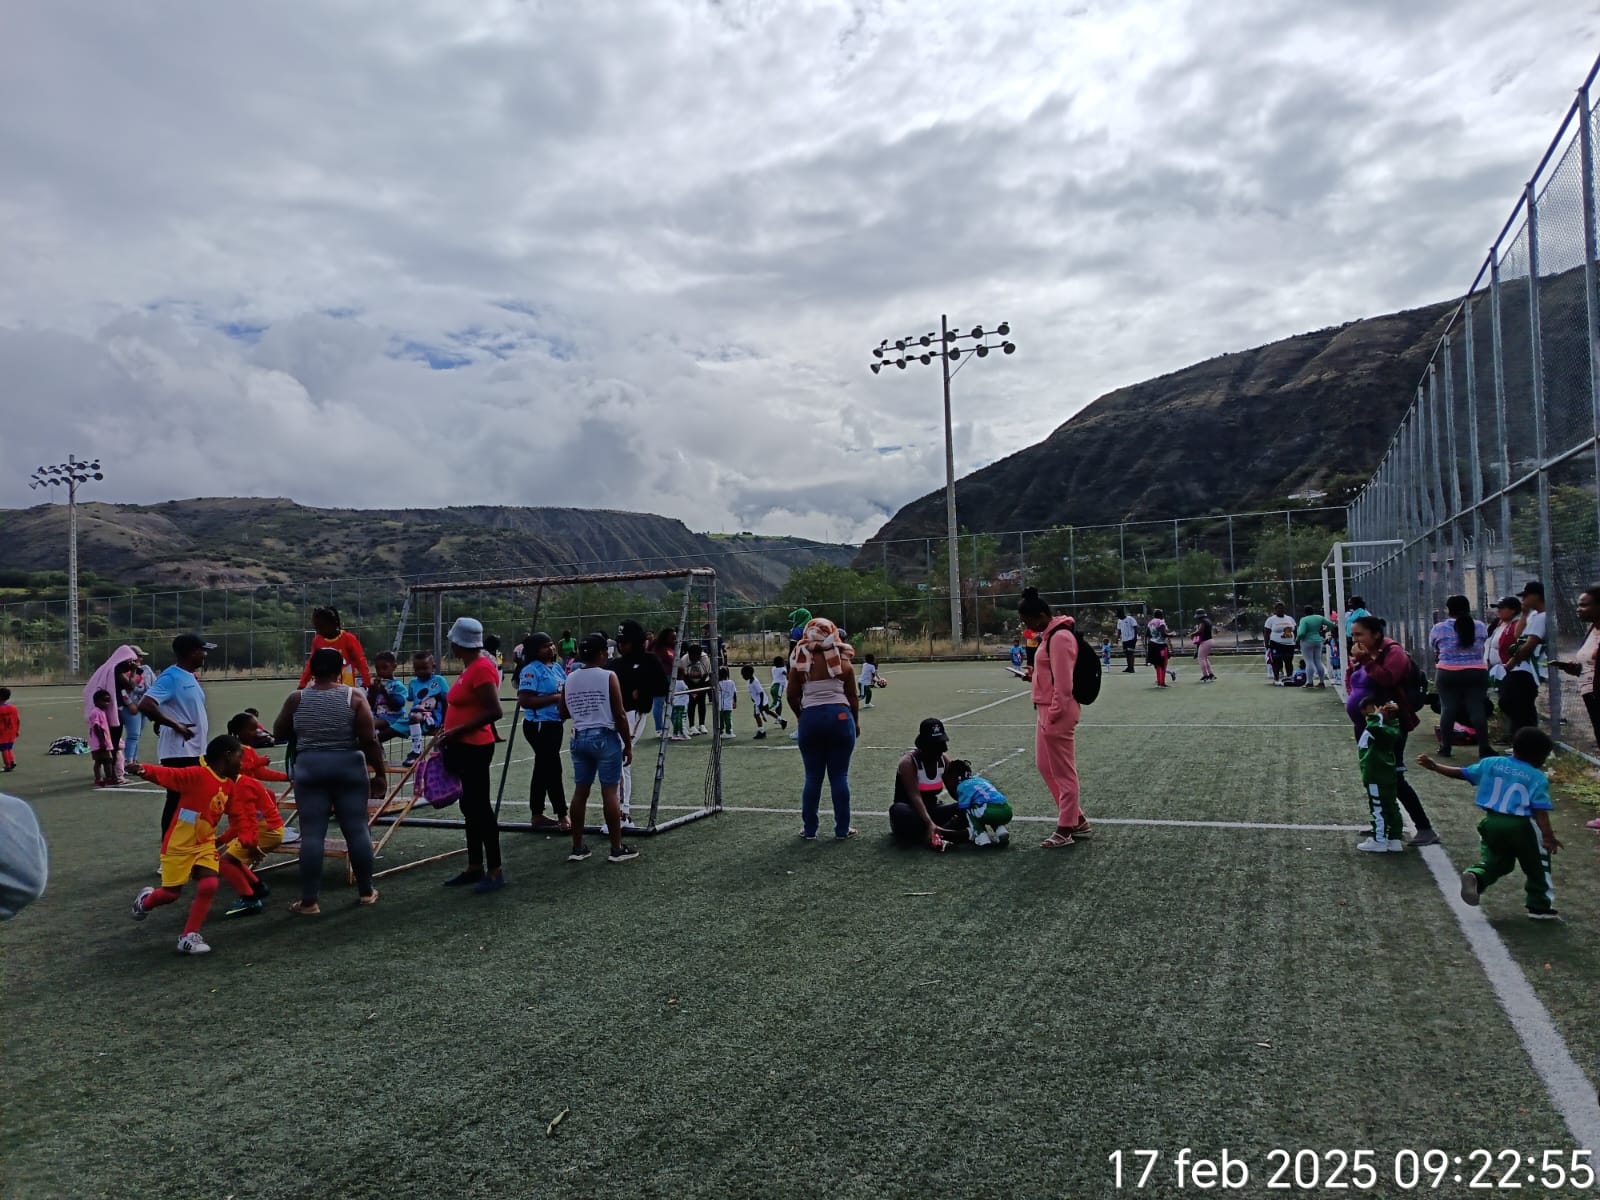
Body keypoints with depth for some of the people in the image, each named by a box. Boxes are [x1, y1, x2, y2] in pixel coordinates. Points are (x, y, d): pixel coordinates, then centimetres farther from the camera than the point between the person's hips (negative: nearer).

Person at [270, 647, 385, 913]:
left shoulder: (296, 699, -1)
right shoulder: (354, 697, -6)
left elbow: (279, 734, 11)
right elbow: (369, 740, -9)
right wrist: (380, 773, -1)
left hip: (309, 768, 1)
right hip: (349, 767, 0)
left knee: (312, 834, 2)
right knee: (357, 830, 7)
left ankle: (309, 900, 4)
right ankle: (366, 891, 17)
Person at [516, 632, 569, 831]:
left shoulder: (558, 667, 11)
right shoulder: (531, 670, -13)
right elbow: (524, 701, -21)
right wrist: (554, 698, -20)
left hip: (555, 724, 9)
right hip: (539, 726, -9)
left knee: (543, 770, 15)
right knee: (553, 770, -6)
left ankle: (536, 815, 25)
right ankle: (562, 817, 0)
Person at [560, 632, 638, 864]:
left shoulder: (570, 679, 5)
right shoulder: (608, 676, -10)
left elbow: (563, 713, 13)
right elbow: (620, 715, -11)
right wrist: (628, 744, -4)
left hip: (579, 738, 6)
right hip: (605, 738, -5)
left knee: (580, 791, 10)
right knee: (610, 791, -1)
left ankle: (577, 848, 16)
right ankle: (617, 849, 4)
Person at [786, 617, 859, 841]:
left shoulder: (800, 662, 2)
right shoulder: (842, 661, 3)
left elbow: (793, 697, 4)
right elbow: (853, 696, 5)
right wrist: (856, 722, 19)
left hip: (811, 718, 0)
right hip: (840, 716, 0)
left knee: (813, 777, 10)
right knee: (840, 776, 7)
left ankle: (809, 829, 16)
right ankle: (842, 829, 12)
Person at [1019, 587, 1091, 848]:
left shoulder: (1060, 637, -19)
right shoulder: (1050, 634, 13)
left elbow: (1063, 683, -21)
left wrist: (1053, 715, -19)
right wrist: (1034, 675, 9)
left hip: (1057, 713, -11)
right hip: (1047, 711, 11)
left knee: (1063, 772, 1)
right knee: (1045, 766, 17)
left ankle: (1066, 829, 13)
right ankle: (1077, 821, 27)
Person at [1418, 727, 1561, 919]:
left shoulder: (1491, 764, 6)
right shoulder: (1538, 777, -3)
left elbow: (1462, 773, 11)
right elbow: (1540, 810, -12)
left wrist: (1433, 766, 19)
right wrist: (1548, 836, -14)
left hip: (1492, 822, 3)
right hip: (1521, 826, -3)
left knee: (1493, 861, 19)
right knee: (1537, 866, 17)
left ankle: (1474, 876, -11)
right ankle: (1540, 907, 21)